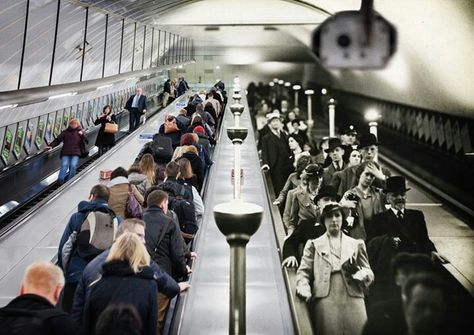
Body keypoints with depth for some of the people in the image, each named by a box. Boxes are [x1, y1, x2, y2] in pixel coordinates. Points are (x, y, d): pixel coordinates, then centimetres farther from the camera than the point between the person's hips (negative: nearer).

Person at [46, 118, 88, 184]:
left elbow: (87, 141, 12)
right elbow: (57, 140, 10)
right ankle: (60, 181, -28)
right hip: (65, 153, 1)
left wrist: (82, 134, -5)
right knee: (64, 165, -20)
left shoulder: (80, 131, 18)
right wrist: (51, 146, -5)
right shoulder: (65, 132, 17)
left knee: (73, 166, -22)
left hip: (75, 153, 0)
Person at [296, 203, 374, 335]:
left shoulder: (356, 244, 21)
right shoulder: (313, 244, 17)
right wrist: (304, 288, -11)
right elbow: (304, 271, 10)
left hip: (353, 300, 1)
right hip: (325, 301, -1)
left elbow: (369, 274, 16)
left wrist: (357, 271, -6)